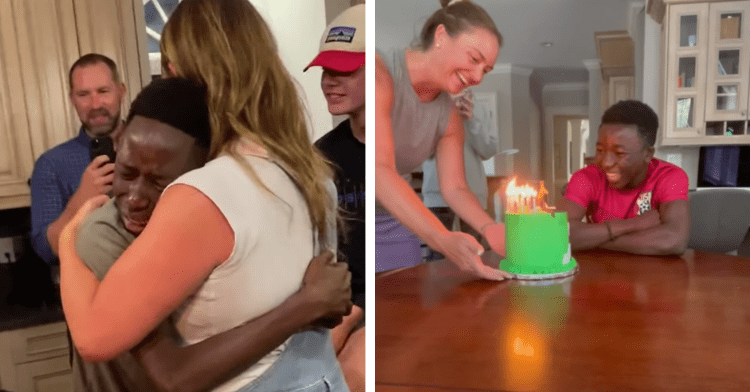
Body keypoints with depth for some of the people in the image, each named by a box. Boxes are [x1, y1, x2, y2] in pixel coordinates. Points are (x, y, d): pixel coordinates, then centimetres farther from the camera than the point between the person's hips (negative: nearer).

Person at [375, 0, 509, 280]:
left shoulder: (449, 116, 3)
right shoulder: (380, 73, -20)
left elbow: (454, 188, 1)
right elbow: (379, 170, -29)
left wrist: (489, 229, -20)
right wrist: (442, 239, -39)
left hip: (390, 224, 6)